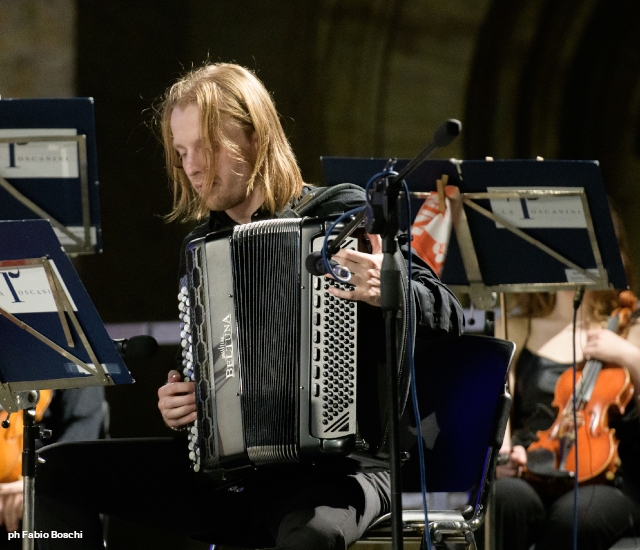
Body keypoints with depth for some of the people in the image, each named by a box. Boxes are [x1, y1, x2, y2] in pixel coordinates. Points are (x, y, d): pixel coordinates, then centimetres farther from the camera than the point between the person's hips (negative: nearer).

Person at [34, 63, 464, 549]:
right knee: (57, 468, -5)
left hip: (336, 465, -6)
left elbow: (448, 316, -8)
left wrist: (387, 292, -28)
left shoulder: (343, 217, -3)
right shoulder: (201, 246, 14)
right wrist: (176, 406, 3)